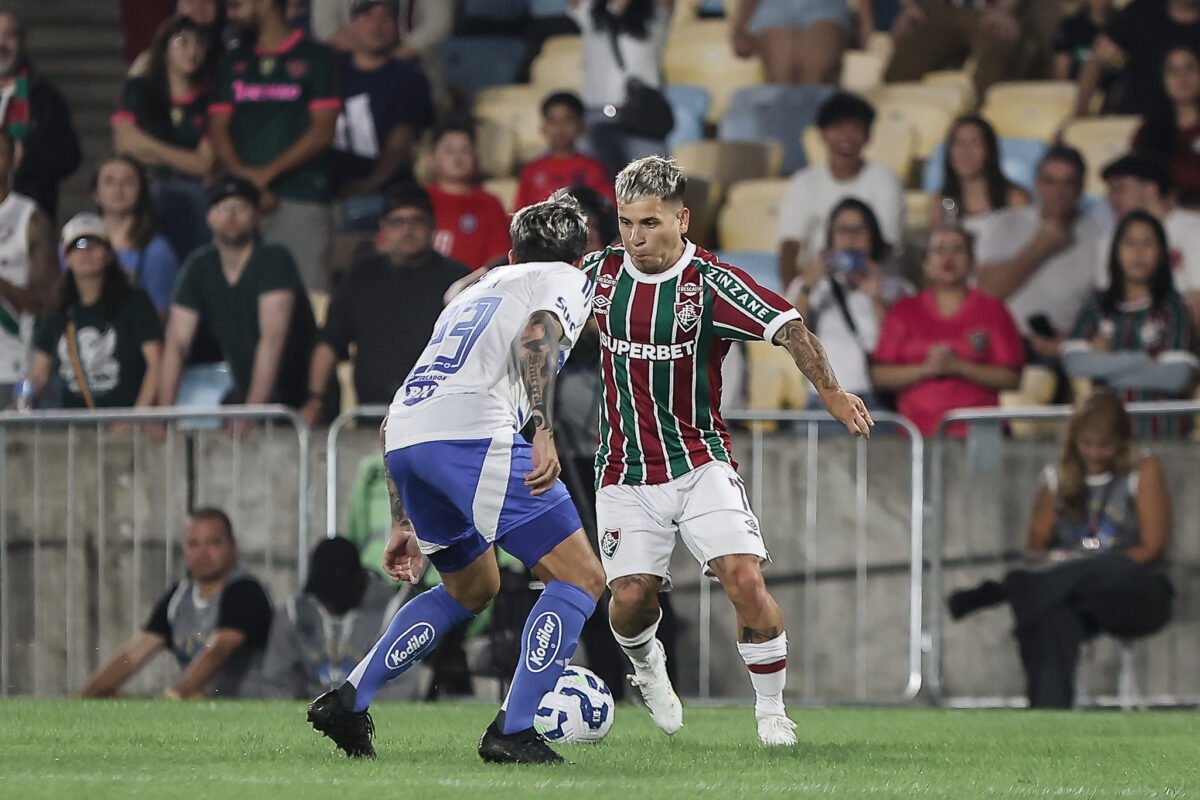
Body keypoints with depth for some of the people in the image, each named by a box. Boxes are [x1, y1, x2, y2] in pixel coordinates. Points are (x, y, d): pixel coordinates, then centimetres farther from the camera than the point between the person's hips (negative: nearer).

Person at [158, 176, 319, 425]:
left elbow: (273, 338, -23)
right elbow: (176, 344, -1)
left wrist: (251, 413, -31)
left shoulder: (274, 259, -13)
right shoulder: (199, 267, 2)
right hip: (243, 391, 5)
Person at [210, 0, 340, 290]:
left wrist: (267, 173, -8)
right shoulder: (233, 62, 19)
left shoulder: (315, 57, 6)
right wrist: (244, 178, -5)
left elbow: (323, 132, -2)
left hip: (302, 200, -4)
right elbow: (218, 128, 13)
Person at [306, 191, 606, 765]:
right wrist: (544, 432, -21)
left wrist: (404, 525, 36)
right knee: (580, 578, -2)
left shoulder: (476, 292, 36)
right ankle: (513, 733, -11)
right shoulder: (567, 280, 17)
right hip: (471, 433, -8)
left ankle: (348, 702, 21)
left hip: (402, 438, 8)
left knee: (473, 588, 27)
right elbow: (536, 335, -10)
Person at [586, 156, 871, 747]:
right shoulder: (602, 271, -1)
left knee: (744, 578, -17)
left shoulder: (710, 283, -13)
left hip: (700, 464, -2)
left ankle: (771, 710, 2)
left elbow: (788, 327, -24)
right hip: (625, 472, 2)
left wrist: (830, 391, -38)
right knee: (631, 597, -9)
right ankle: (646, 664, 28)